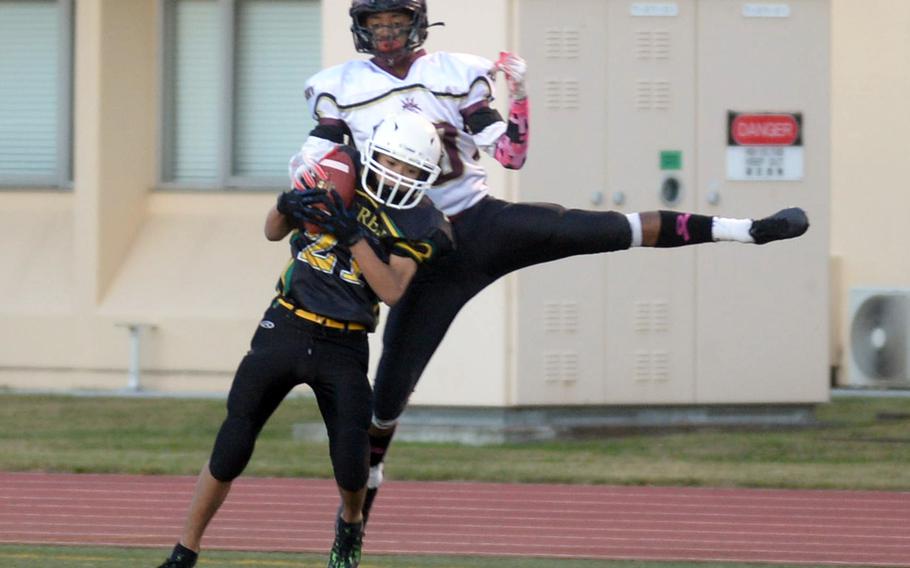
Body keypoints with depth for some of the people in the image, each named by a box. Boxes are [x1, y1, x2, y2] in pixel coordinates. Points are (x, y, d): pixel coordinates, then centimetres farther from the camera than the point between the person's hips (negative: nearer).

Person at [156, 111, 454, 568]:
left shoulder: (416, 222, -5)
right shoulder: (338, 175, -1)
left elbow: (392, 291, -15)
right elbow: (273, 233, 9)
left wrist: (354, 236, -23)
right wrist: (287, 206, -13)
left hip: (343, 347, -1)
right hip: (285, 328, 1)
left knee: (351, 463, -10)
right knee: (231, 449, -6)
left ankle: (350, 522, 27)